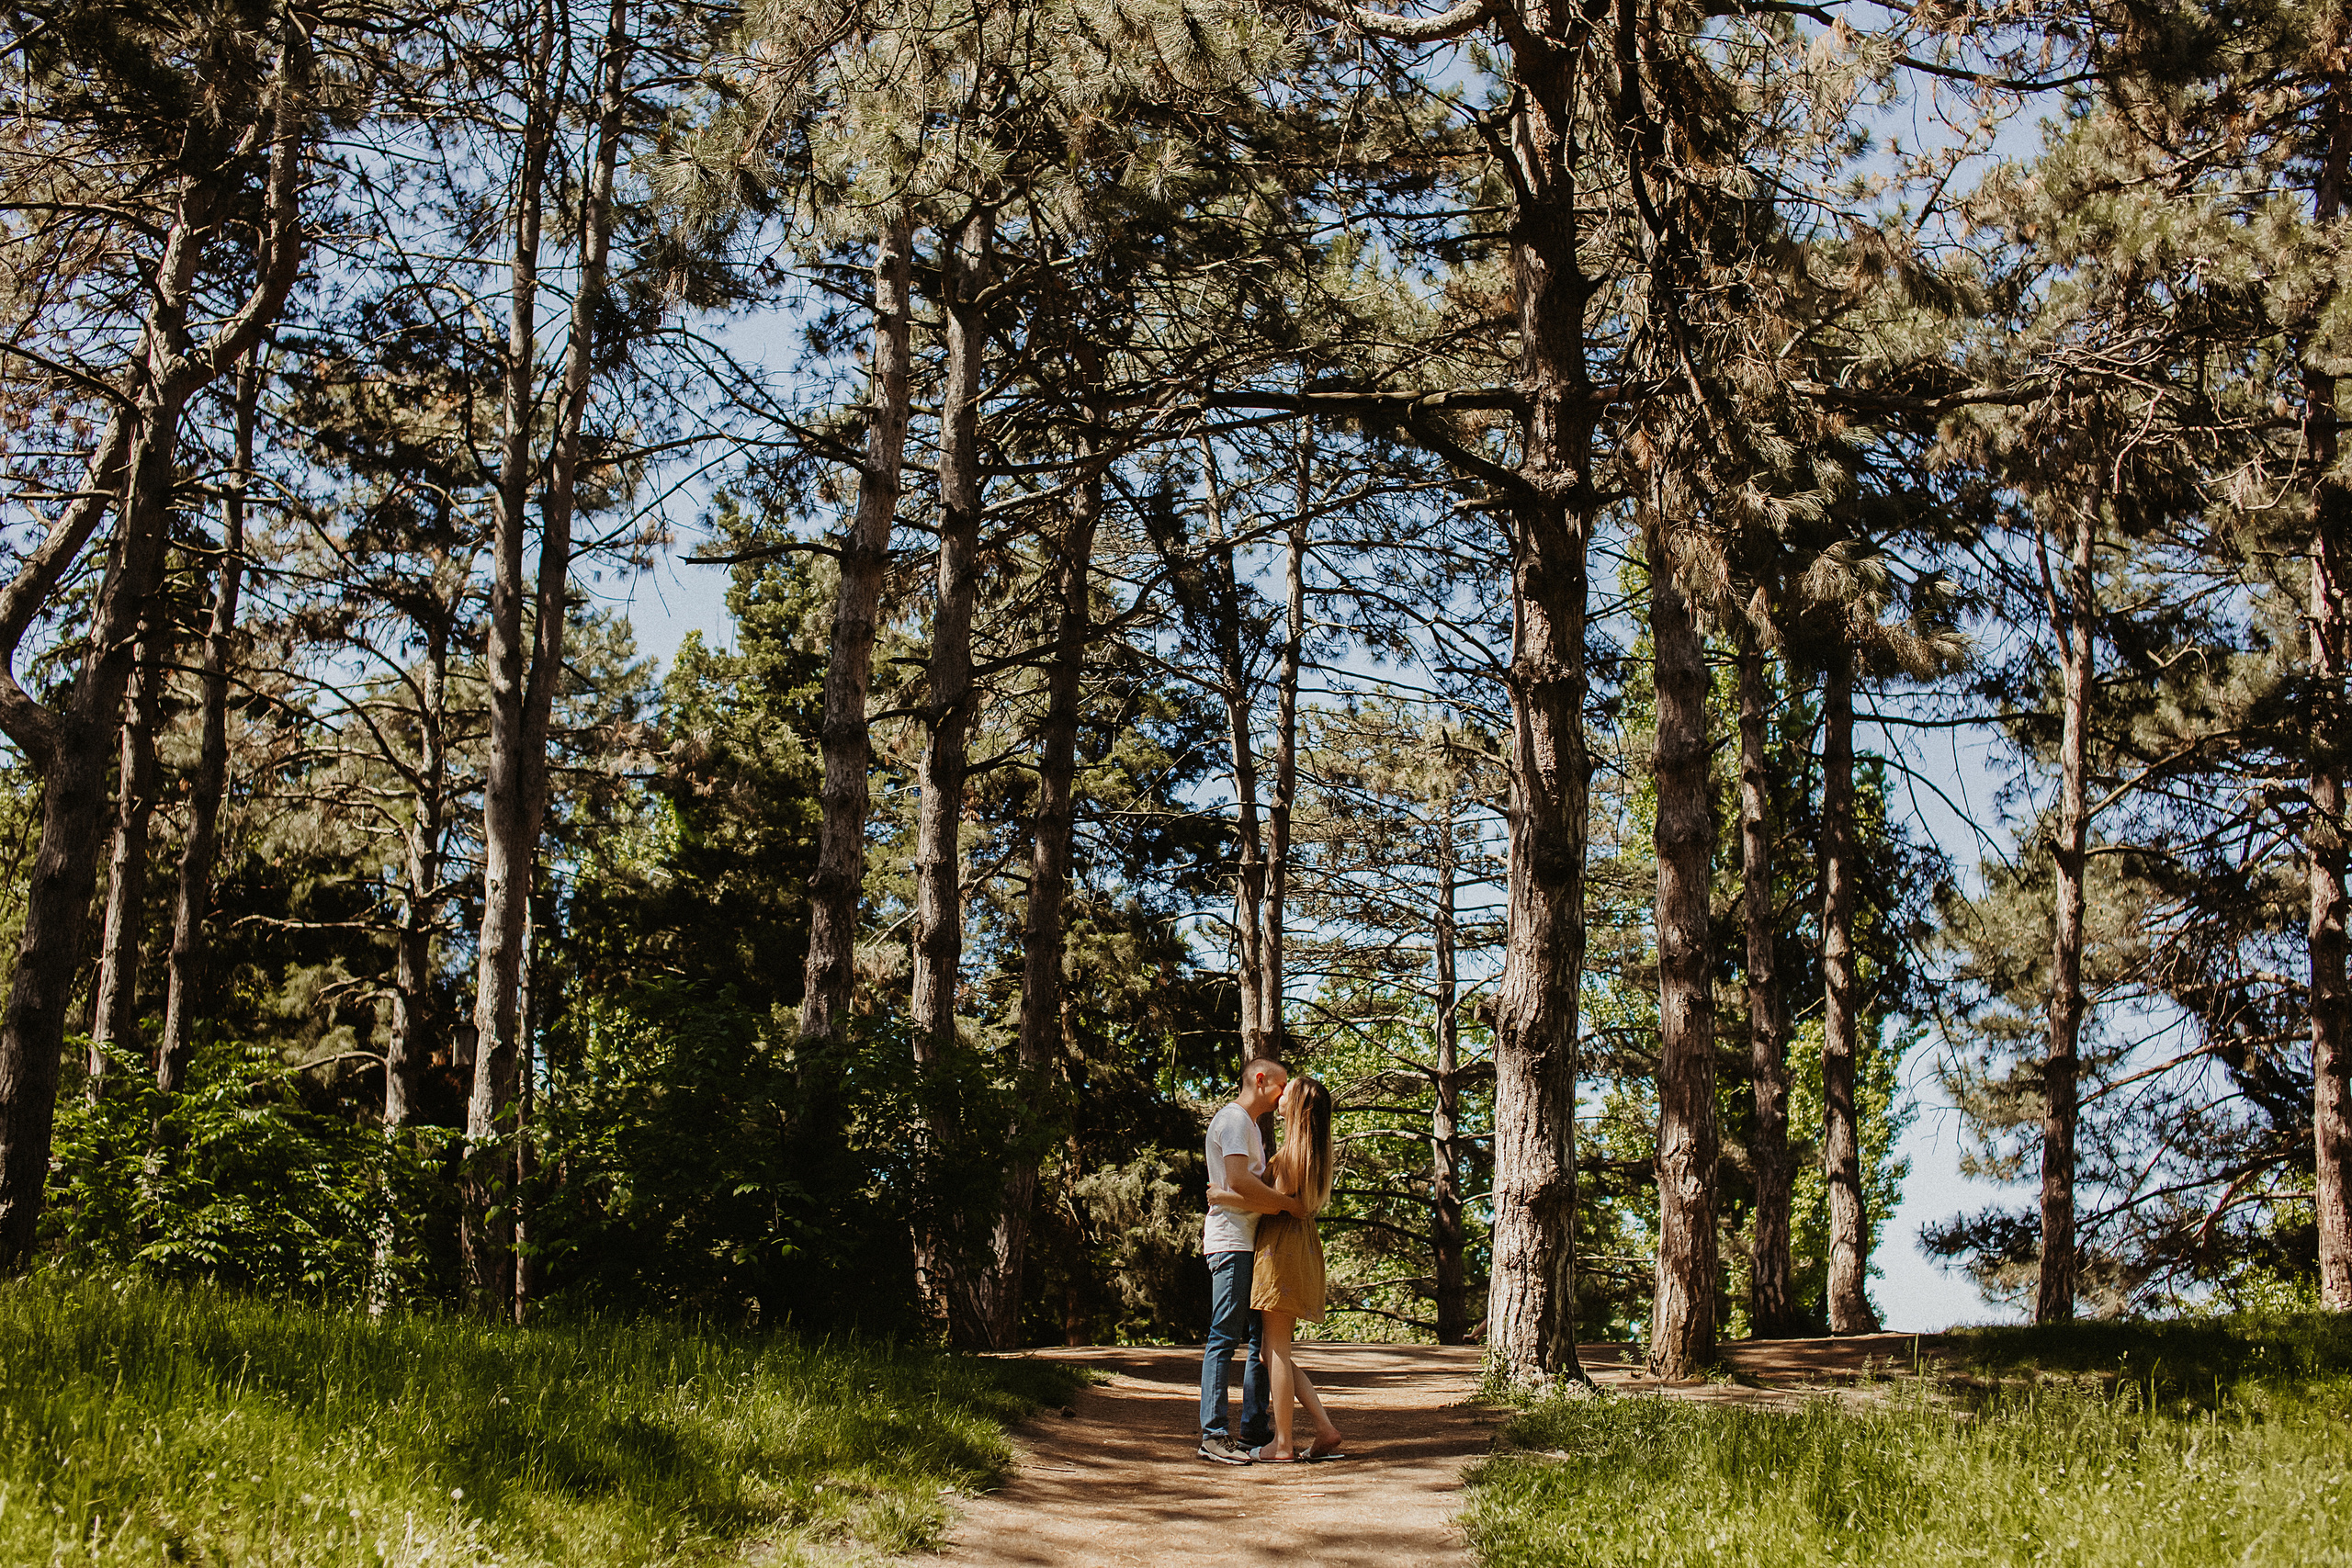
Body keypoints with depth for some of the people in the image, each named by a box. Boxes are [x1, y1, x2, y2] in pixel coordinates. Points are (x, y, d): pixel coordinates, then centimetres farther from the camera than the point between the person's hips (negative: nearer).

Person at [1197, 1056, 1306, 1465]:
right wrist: (1288, 1203, -13)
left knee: (1262, 1337, 10)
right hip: (1231, 1240, -10)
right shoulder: (1233, 1119, -9)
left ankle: (1254, 1431, 14)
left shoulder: (1249, 1125, 24)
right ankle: (1214, 1435, -11)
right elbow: (1239, 1182, -21)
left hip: (1252, 1243, 10)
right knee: (1225, 1337, -10)